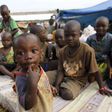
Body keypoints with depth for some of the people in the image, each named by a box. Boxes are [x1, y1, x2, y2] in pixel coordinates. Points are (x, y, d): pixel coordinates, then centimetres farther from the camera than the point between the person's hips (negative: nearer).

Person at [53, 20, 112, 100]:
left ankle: (61, 90, 0)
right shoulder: (62, 51, -4)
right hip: (64, 78, 4)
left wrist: (102, 87, -5)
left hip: (78, 80, -4)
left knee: (67, 94, -29)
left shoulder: (87, 50, -19)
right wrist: (56, 86, -19)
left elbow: (95, 71, -12)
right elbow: (61, 71, -5)